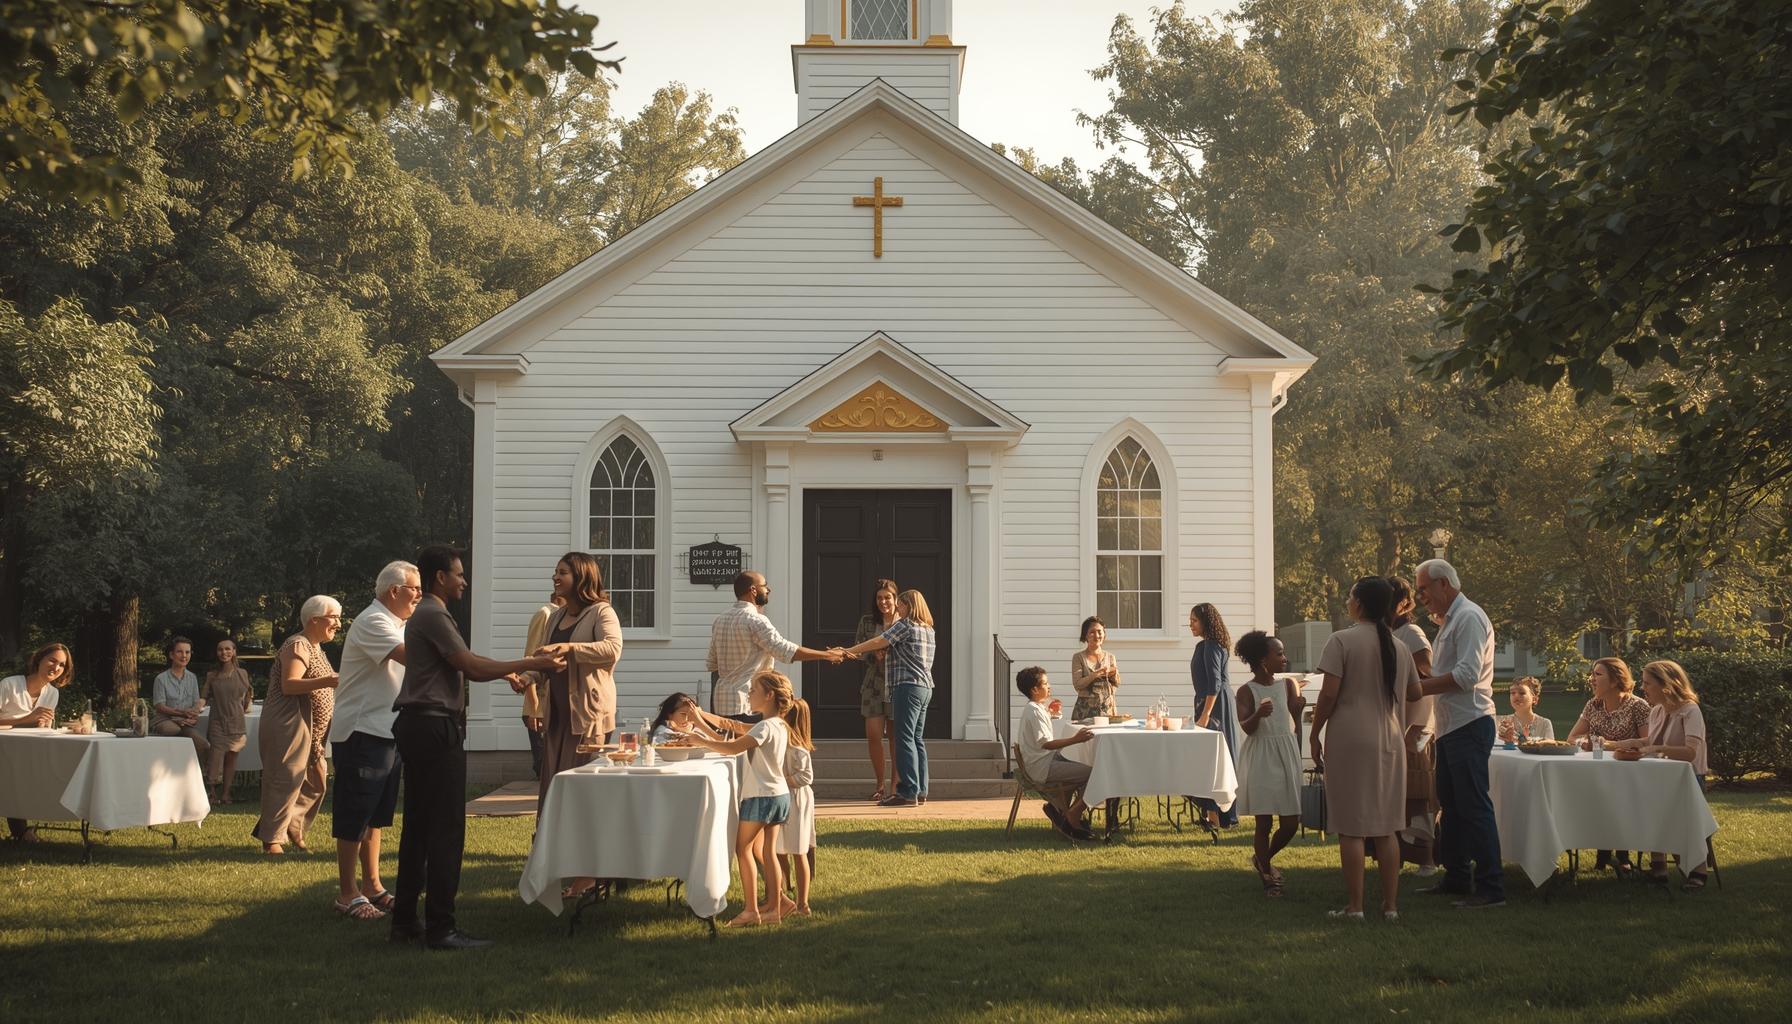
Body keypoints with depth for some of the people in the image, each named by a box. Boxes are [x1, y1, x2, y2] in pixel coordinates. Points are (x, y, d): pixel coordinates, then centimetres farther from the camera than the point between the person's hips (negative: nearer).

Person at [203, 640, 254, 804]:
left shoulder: (242, 674, 5)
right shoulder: (212, 676, 3)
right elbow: (206, 698, 4)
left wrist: (250, 696, -7)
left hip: (236, 721, 1)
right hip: (217, 721, -1)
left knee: (231, 758, 4)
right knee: (216, 757, -8)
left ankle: (225, 793, 11)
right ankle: (213, 792, 3)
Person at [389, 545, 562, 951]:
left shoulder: (424, 615, 20)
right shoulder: (433, 616, -12)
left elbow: (459, 667, 24)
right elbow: (470, 666, -19)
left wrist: (504, 672, 24)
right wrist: (527, 665, -13)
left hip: (418, 726, 11)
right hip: (436, 727, -11)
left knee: (418, 825, 13)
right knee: (447, 828, -9)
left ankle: (405, 920, 17)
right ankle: (441, 928, -10)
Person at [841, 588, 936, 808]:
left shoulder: (905, 625, -7)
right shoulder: (929, 630, 19)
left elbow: (877, 643, -10)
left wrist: (846, 651, -7)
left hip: (908, 687, -9)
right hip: (925, 687, 9)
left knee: (905, 739, -9)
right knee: (916, 739, 11)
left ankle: (908, 792, -13)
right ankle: (920, 791, 11)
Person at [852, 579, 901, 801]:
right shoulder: (867, 621, 6)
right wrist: (873, 654, -14)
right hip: (874, 685, 1)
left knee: (895, 737, 2)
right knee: (873, 735, -5)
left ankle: (896, 785, 11)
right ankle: (880, 784, 11)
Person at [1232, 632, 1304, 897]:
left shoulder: (1288, 685, 5)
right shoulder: (1247, 691, -6)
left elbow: (1296, 724, 7)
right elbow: (1246, 727, -16)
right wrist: (1258, 714, -35)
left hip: (1287, 756, 4)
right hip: (1260, 759, -4)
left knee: (1291, 822, 3)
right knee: (1264, 822, 0)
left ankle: (1262, 859, 29)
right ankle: (1267, 878, 12)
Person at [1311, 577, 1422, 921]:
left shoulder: (1342, 641, -8)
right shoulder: (1398, 647, 8)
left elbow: (1329, 693, -12)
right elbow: (1414, 693, 17)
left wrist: (1315, 735, -2)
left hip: (1349, 740, -5)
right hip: (1389, 742, 5)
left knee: (1351, 827, -1)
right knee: (1385, 828, 11)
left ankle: (1355, 906, 0)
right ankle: (1391, 905, 12)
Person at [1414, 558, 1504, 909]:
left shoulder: (1469, 618, -13)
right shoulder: (1450, 621, 19)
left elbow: (1466, 675, -22)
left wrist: (1419, 686, -17)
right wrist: (1418, 681, 8)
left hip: (1470, 725, -11)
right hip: (1451, 727, 11)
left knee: (1474, 805, -10)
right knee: (1451, 804, 16)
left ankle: (1491, 887, -9)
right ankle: (1456, 877, 25)